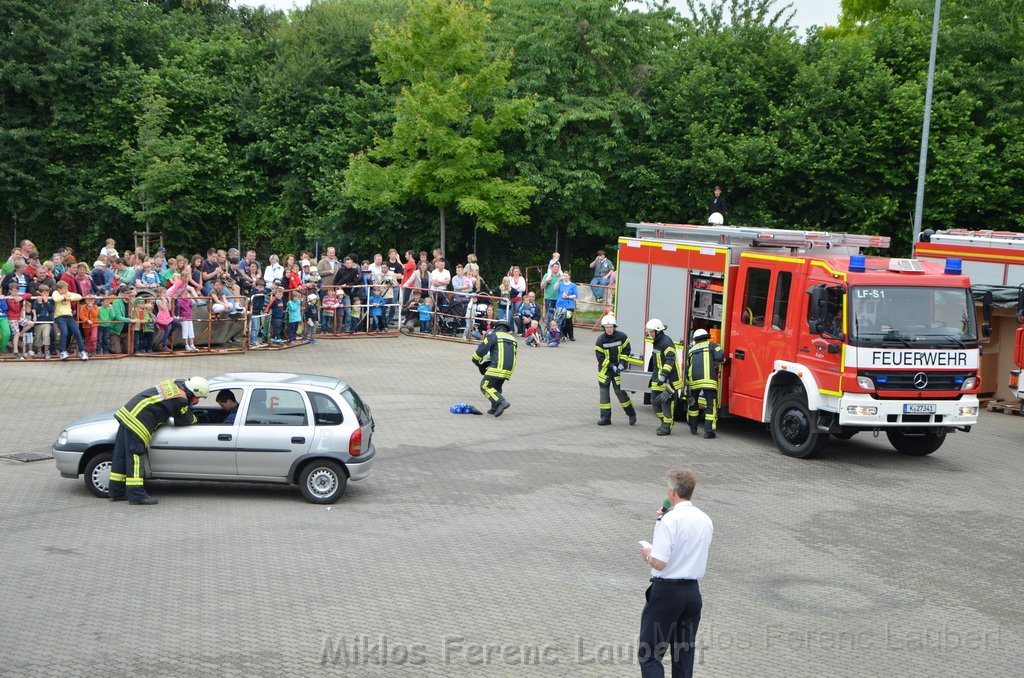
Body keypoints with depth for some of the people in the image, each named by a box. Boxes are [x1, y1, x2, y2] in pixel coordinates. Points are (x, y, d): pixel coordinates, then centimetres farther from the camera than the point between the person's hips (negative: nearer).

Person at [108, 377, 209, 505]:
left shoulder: (175, 383, 9)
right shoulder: (179, 399, -17)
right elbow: (184, 420, -1)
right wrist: (194, 419, 17)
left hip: (127, 413, 9)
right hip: (137, 423, -9)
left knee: (121, 456, 13)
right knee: (134, 457, -6)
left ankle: (117, 492, 22)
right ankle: (137, 496, -3)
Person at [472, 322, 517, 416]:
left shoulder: (493, 335, 4)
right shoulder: (513, 339, 24)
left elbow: (482, 349, -2)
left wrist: (476, 360, 16)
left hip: (498, 367, -7)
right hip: (509, 370, 7)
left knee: (485, 386, -4)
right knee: (496, 387, 23)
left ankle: (502, 402, -20)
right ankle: (495, 408, 17)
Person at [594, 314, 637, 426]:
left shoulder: (621, 336, -9)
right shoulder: (600, 339, -12)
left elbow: (626, 350, 1)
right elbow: (600, 357, -11)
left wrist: (622, 363, -10)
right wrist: (612, 366, -18)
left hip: (618, 368, -1)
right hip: (605, 368, 1)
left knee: (620, 391, -1)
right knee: (604, 391, 0)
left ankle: (631, 414, 15)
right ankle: (605, 417, 7)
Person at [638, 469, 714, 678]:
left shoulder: (669, 520, -16)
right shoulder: (705, 520, 6)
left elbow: (659, 563, -21)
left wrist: (647, 554, 1)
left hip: (667, 591, -7)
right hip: (693, 591, 7)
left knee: (648, 654, -1)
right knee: (684, 655, 14)